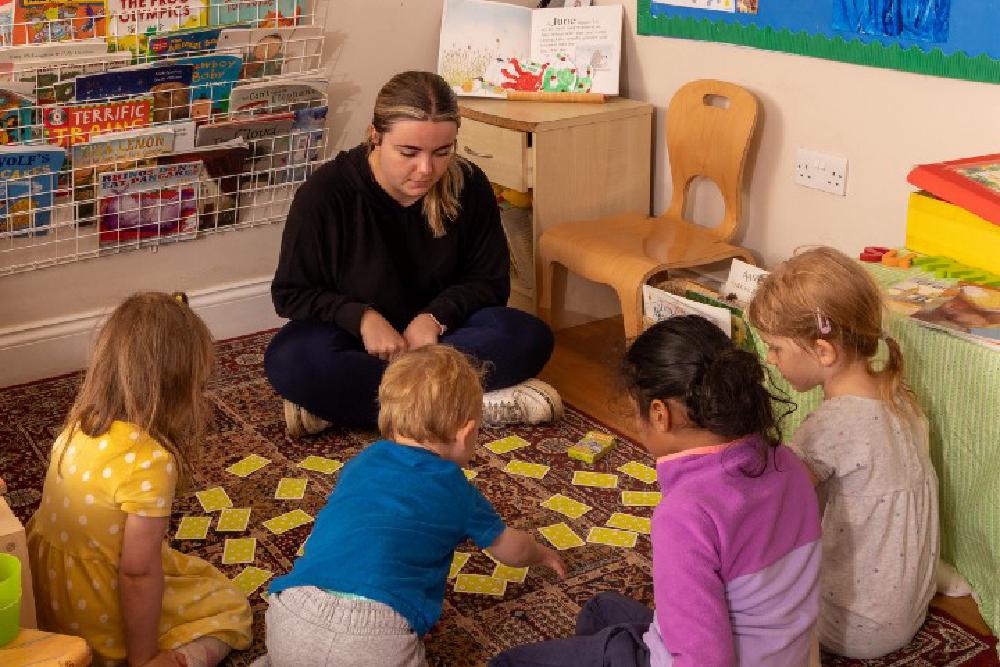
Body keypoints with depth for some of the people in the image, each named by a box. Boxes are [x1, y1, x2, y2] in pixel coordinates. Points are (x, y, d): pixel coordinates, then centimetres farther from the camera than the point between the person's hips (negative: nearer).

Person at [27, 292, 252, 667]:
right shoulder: (150, 460, -28)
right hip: (97, 619, -8)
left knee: (197, 569, 26)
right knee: (230, 605, 8)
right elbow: (138, 572, -24)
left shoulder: (79, 425, -6)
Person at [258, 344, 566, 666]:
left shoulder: (361, 463, 25)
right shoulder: (455, 492, 14)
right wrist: (542, 554, 57)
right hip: (374, 636, -5)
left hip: (290, 618, 5)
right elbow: (510, 548, 33)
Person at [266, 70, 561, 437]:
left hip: (437, 332, 2)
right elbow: (291, 293, -9)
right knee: (289, 361, -35)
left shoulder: (468, 186, -10)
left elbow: (490, 281, -2)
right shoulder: (324, 193, -17)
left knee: (530, 338, -27)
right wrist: (362, 317, -27)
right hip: (356, 336, -2)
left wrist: (434, 316, -21)